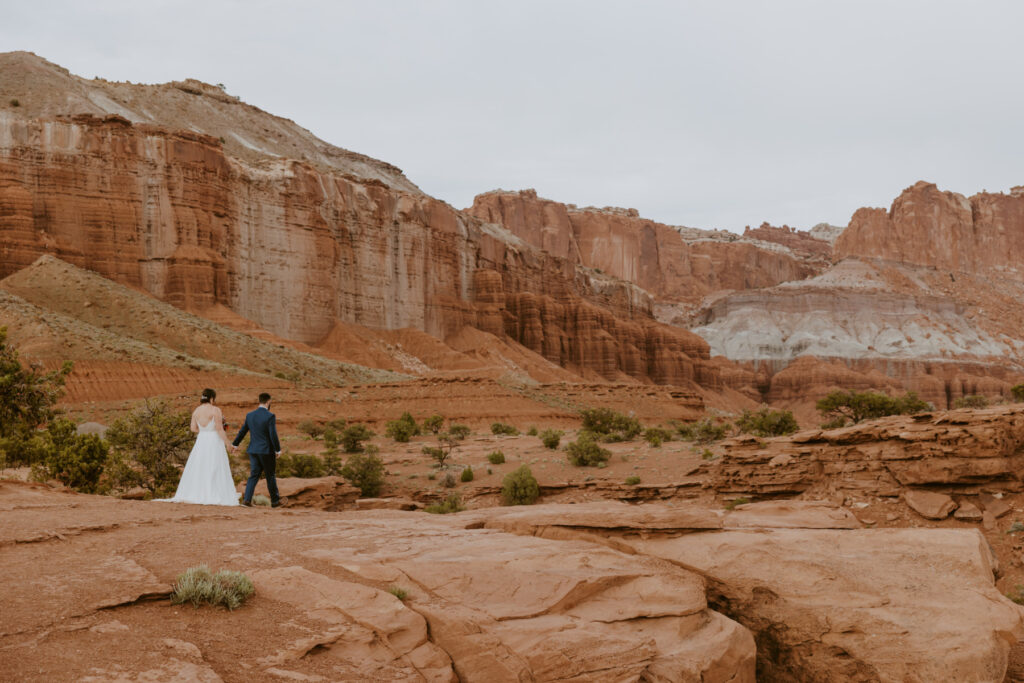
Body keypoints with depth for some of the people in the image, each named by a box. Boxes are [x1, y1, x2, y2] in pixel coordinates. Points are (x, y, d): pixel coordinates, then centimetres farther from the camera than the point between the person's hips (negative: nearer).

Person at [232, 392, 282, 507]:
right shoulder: (270, 416, -15)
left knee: (254, 475, 9)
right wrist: (278, 450, -6)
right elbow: (273, 435, -17)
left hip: (253, 450, 5)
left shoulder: (250, 415, 3)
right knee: (271, 476, 8)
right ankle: (275, 501, 18)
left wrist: (235, 444, 28)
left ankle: (247, 499, -4)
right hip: (267, 451, -5)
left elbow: (242, 431, 14)